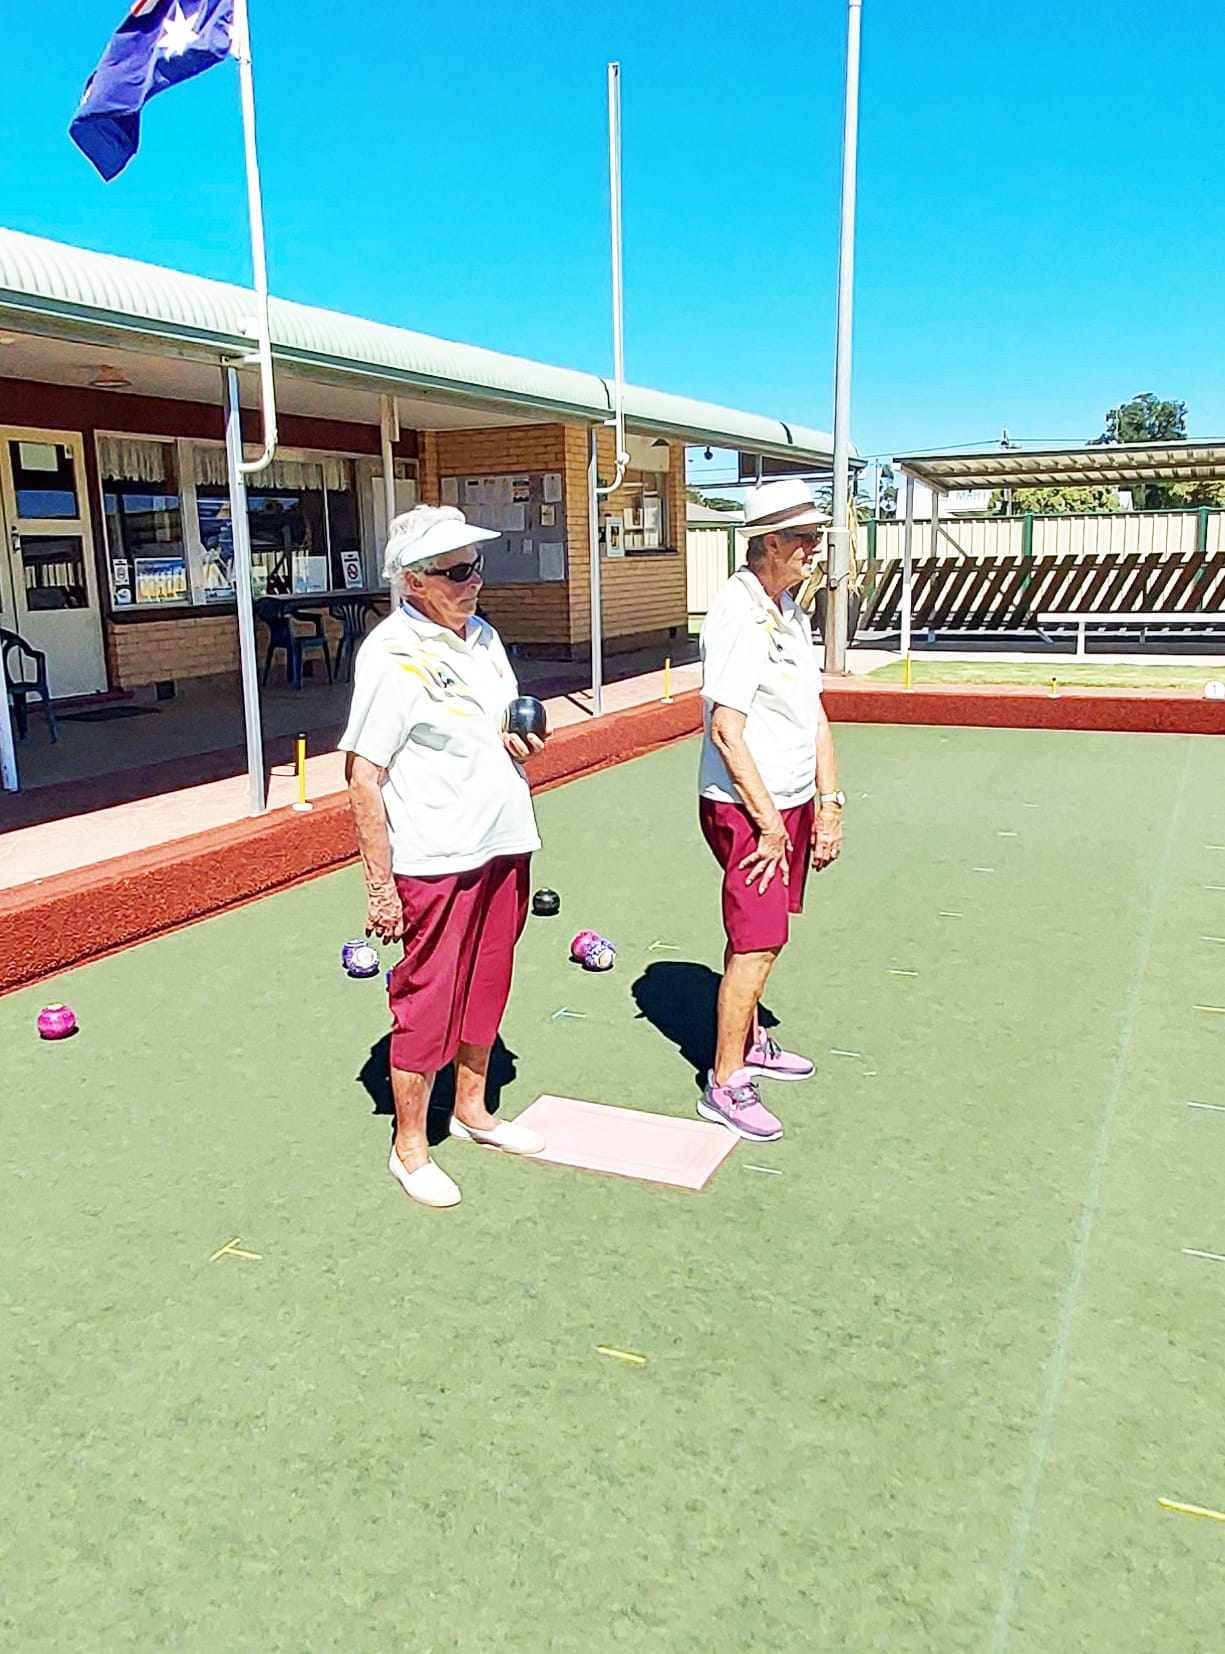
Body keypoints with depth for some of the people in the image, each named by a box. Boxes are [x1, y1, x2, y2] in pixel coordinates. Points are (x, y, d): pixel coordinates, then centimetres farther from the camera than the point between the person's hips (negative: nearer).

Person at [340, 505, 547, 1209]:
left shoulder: (482, 635, 10)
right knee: (427, 1000, 3)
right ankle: (411, 1147, 20)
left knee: (487, 986, 18)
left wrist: (522, 742, -1)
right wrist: (379, 885, -18)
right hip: (435, 861, -8)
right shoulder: (392, 655, -14)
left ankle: (472, 1109, 37)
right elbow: (364, 775, -16)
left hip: (504, 846, 8)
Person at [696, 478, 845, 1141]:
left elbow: (814, 711, 14)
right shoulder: (737, 614, -17)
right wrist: (768, 823, -16)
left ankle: (749, 1043, 34)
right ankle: (725, 1084, 6)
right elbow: (726, 730, -21)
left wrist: (828, 802, 8)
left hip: (791, 801, 8)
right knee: (757, 944, -6)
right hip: (744, 806, -8)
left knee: (756, 936, 18)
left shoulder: (791, 612, 11)